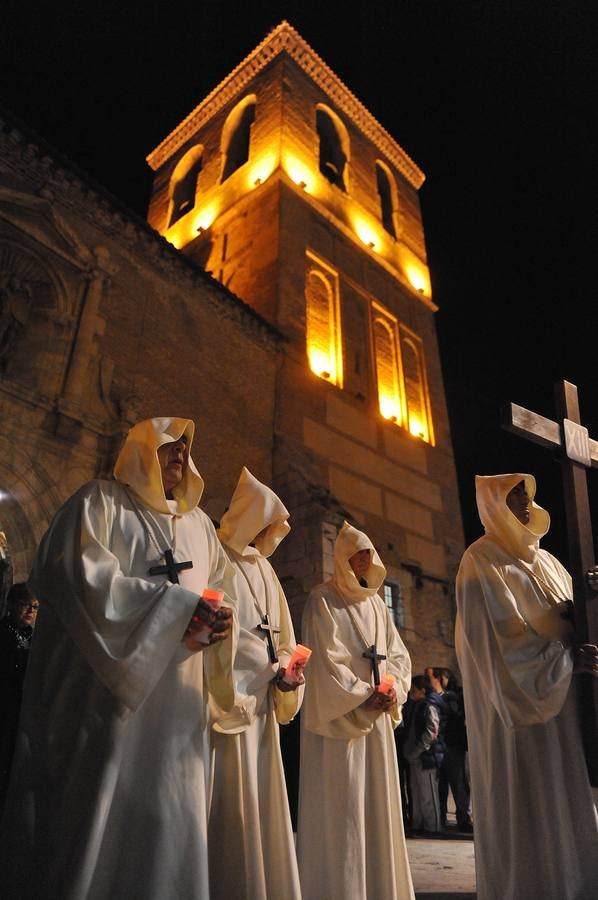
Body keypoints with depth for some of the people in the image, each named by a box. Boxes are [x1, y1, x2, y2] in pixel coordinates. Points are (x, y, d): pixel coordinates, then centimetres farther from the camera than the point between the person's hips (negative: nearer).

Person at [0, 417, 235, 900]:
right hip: (106, 686, -5)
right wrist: (175, 606, -19)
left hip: (174, 700, 6)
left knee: (166, 815, 7)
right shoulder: (100, 502, 1)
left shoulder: (198, 524, 19)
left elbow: (223, 589, 15)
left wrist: (218, 621, -10)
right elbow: (77, 574, -16)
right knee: (92, 813, -2)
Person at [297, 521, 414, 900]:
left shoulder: (376, 602, 15)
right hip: (340, 715, -6)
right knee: (342, 804, -5)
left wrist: (393, 688, -7)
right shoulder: (322, 600, -6)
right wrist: (363, 695, -14)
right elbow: (325, 658, -13)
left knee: (378, 801, 10)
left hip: (375, 716, 7)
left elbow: (397, 651, 12)